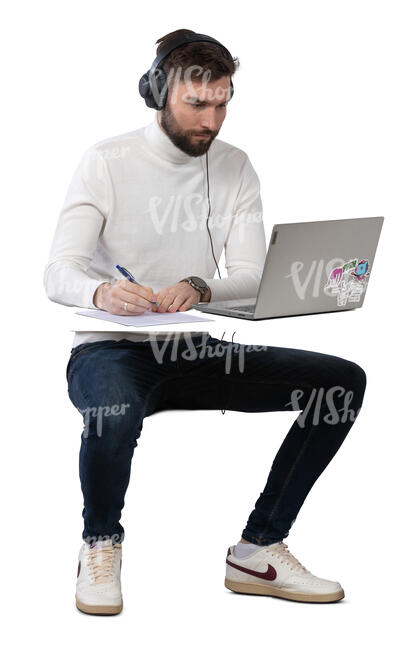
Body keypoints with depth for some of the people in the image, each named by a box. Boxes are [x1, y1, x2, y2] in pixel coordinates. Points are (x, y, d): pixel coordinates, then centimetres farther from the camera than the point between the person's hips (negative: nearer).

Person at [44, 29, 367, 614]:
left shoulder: (234, 167, 7)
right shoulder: (108, 162, -6)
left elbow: (252, 278, -3)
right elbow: (58, 274, -15)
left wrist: (199, 288, -27)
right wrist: (102, 292, -39)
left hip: (196, 352, 5)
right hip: (112, 350, -5)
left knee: (343, 381, -11)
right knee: (114, 410, -41)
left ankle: (258, 551, -5)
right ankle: (100, 544, -8)